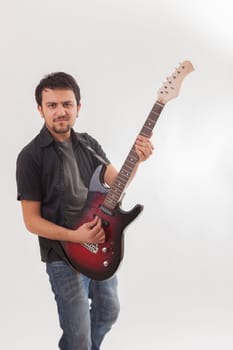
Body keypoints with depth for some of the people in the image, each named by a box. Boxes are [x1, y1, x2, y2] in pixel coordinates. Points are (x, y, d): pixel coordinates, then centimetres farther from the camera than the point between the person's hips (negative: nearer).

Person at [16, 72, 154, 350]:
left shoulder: (88, 144, 2)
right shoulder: (31, 156, -17)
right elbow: (31, 220, -15)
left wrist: (137, 160, -24)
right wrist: (75, 236, -27)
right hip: (64, 256, -6)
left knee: (108, 312, 25)